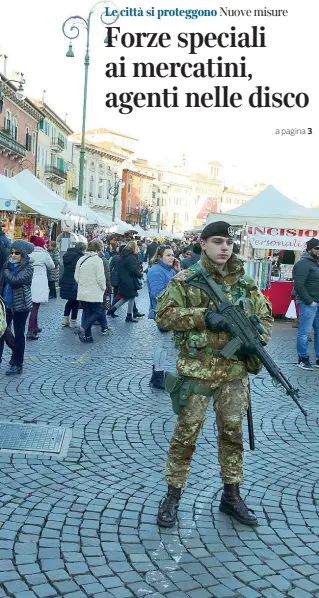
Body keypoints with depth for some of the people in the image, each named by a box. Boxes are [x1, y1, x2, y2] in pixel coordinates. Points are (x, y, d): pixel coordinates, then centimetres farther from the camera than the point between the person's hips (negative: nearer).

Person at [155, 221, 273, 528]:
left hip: (235, 372, 4)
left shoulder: (246, 283, 7)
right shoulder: (185, 280, -5)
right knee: (186, 434, 4)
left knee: (232, 433, 12)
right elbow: (164, 314, -9)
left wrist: (254, 341, -9)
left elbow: (265, 316, 12)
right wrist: (203, 316, -20)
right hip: (197, 370, -4)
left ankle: (231, 495, 28)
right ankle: (173, 496, 19)